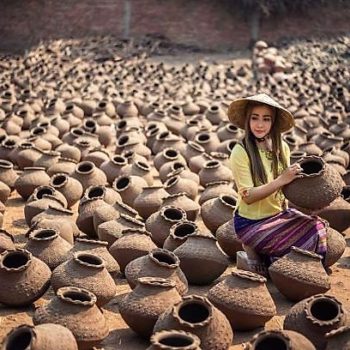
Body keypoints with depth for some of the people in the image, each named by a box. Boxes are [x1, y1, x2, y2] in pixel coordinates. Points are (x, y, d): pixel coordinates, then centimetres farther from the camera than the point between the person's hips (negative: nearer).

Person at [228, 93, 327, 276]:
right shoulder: (241, 152, -17)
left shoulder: (281, 148, 0)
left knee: (318, 226, -12)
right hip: (251, 223, -6)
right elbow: (247, 196, -19)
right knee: (310, 234, -17)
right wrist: (282, 180, -26)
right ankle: (255, 258, 3)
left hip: (278, 214, 6)